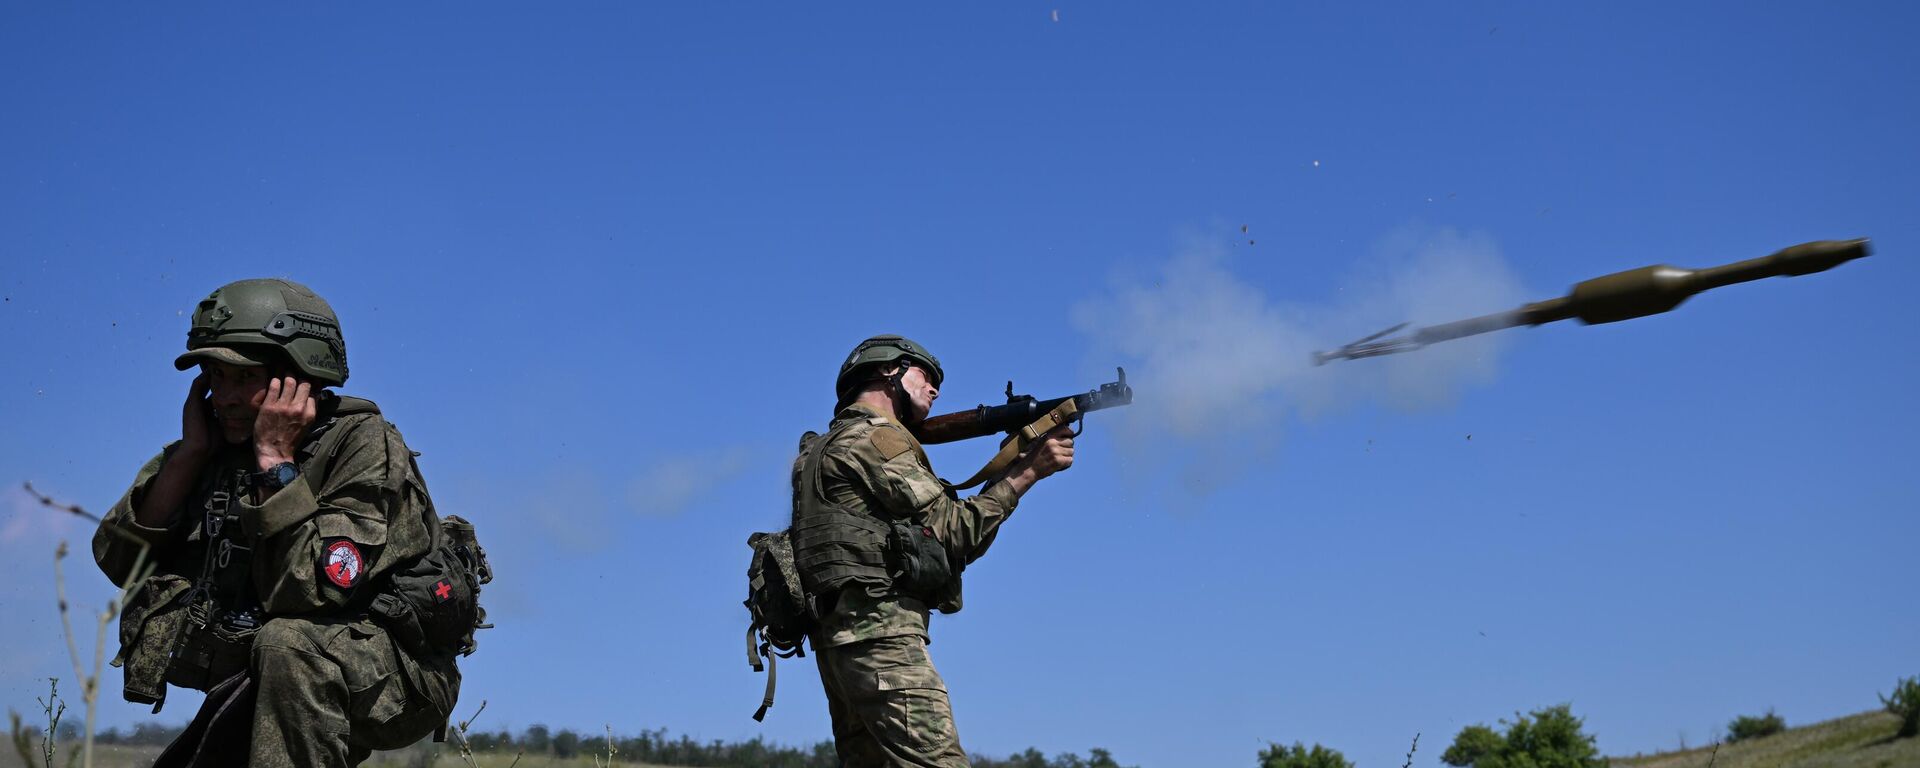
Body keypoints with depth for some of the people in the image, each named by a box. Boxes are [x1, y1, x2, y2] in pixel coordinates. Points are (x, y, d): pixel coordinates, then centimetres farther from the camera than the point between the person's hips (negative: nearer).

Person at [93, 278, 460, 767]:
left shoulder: (363, 444, -18)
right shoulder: (222, 446, 2)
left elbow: (307, 592, -29)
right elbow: (120, 562, -3)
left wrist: (275, 459, -25)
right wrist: (189, 451, -10)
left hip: (395, 678, -7)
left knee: (287, 642, -34)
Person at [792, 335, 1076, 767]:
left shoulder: (836, 446, 26)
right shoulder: (875, 437, -4)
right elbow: (955, 531, -7)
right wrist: (1028, 471, -3)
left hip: (843, 639, 10)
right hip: (881, 636, -10)